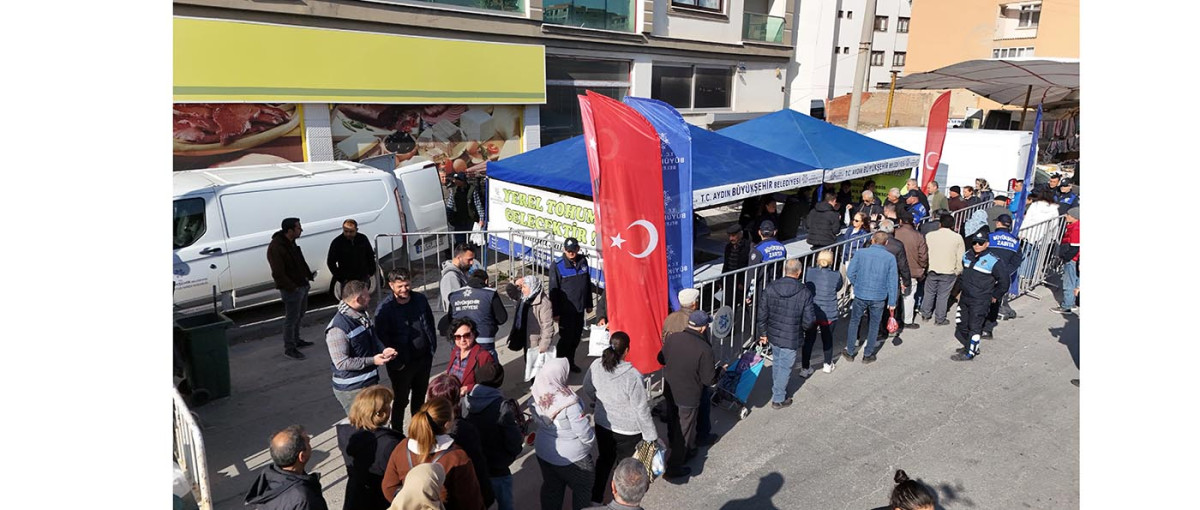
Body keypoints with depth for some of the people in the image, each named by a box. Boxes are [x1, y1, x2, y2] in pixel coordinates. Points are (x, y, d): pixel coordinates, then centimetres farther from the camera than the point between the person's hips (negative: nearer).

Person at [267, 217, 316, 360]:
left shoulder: (291, 242, 8)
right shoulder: (275, 247, -23)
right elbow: (278, 273, -24)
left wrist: (309, 274, 9)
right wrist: (292, 287, -24)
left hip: (302, 285, 10)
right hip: (291, 289, -10)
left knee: (298, 316, 22)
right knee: (291, 319, 0)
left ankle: (296, 341, 39)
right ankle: (289, 349, 11)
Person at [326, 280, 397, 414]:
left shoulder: (362, 316, 7)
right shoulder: (337, 328, -22)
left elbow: (373, 339, 21)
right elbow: (341, 362, -23)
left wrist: (383, 350, 0)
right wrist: (372, 360, -22)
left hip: (370, 383, 9)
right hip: (351, 390, -9)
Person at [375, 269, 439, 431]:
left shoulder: (420, 299, 1)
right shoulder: (384, 309, -16)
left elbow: (430, 324, 12)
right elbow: (382, 338, -15)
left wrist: (432, 348, 6)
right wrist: (396, 363, -15)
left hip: (424, 358, 5)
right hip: (403, 363, -5)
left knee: (420, 397, 21)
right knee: (401, 401, 7)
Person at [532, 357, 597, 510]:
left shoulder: (537, 394, -16)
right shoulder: (568, 401, -33)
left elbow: (536, 420, 0)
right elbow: (584, 431, -25)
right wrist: (591, 440, -4)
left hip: (542, 451, 5)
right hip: (570, 457, -5)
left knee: (551, 486, 26)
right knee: (583, 487, 21)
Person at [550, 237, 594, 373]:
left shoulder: (583, 261, 2)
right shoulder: (558, 266, -13)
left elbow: (588, 284, 12)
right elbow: (553, 290, -9)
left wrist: (589, 304, 15)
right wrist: (555, 312, -10)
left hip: (580, 308, 5)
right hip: (566, 309, -5)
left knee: (576, 337, 14)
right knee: (566, 338, -1)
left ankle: (570, 362, 31)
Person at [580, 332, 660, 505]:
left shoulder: (596, 366, -17)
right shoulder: (632, 376, -31)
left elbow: (587, 392, 2)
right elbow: (642, 409, -22)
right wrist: (651, 435, -9)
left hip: (602, 424, 4)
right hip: (628, 430, -4)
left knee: (604, 459, 26)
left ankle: (596, 497, 39)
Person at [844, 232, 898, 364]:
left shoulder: (860, 253, -6)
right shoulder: (890, 257, -5)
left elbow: (850, 272, -6)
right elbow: (892, 281, -5)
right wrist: (892, 302, 0)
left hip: (860, 295, 0)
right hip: (879, 298, 0)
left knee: (854, 323, 16)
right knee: (873, 325, 15)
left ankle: (850, 352, 23)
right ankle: (868, 355, 24)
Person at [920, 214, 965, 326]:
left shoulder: (929, 235, -4)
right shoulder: (957, 237, -5)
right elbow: (960, 257, -2)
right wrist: (959, 271, 9)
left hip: (932, 270, 1)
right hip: (949, 272, -1)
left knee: (929, 293, 17)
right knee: (943, 295, 7)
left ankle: (925, 314, 28)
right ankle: (940, 319, 15)